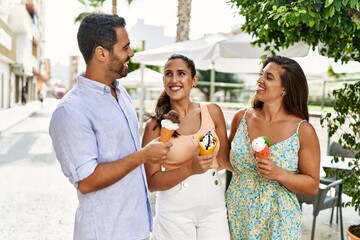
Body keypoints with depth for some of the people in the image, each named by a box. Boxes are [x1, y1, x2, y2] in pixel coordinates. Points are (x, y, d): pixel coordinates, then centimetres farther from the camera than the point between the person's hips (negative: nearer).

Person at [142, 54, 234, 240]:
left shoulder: (213, 112, -1)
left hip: (214, 207, 3)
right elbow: (152, 182, -9)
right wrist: (190, 169, -21)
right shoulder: (155, 125, -8)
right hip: (175, 212, -2)